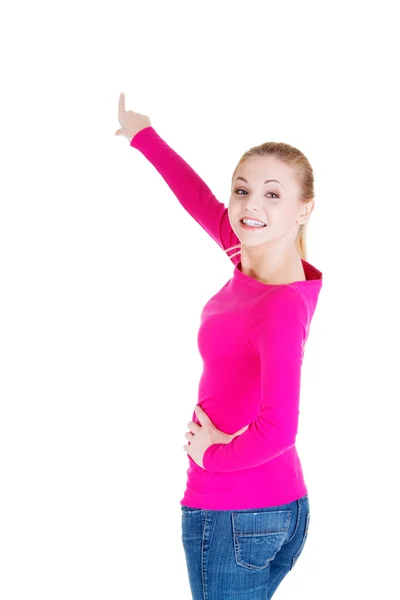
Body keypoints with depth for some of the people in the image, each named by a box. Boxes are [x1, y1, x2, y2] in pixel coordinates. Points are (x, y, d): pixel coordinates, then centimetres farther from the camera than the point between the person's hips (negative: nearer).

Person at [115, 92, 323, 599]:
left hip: (230, 515, -8)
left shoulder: (283, 306, -23)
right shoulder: (255, 262, -1)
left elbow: (277, 428, -31)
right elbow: (201, 201, 14)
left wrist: (212, 454, -14)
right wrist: (144, 135, 24)